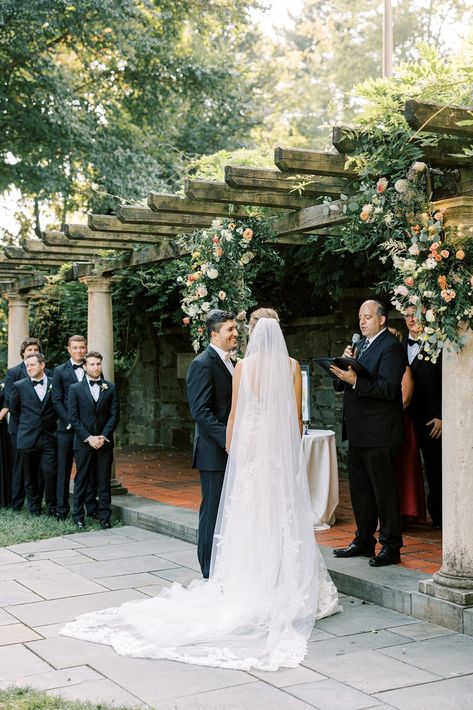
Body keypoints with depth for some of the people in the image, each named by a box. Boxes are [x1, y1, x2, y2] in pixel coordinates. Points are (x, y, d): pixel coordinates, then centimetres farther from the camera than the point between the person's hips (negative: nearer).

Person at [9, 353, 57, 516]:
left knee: (50, 472, -9)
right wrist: (24, 426, 12)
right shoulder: (19, 386, 2)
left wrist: (52, 425, 9)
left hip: (49, 437, -1)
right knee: (31, 476, 7)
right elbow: (13, 410, 14)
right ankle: (34, 507, 21)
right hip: (27, 438, 1)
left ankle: (52, 506, 6)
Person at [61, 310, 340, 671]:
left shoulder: (243, 366, -2)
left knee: (249, 512, 4)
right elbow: (297, 414, 4)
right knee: (284, 514, 4)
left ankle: (249, 581, 8)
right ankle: (288, 583, 8)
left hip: (251, 445, -1)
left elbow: (235, 413, 0)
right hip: (284, 447, 1)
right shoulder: (291, 366, 0)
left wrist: (231, 451, 12)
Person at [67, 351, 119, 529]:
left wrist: (104, 436, -8)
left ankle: (104, 517, 9)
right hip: (83, 442, -1)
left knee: (104, 482, 4)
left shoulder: (110, 388, 7)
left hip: (105, 442, 1)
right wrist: (89, 438, -10)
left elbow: (114, 415, 4)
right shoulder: (75, 389, 3)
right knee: (81, 481, 4)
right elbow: (73, 417, -2)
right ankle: (78, 516, 13)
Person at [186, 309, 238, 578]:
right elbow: (201, 411, -20)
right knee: (213, 511, -2)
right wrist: (228, 439, -24)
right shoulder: (203, 364, -12)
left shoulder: (228, 362, 16)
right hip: (215, 452, -9)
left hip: (231, 450, 9)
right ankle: (211, 574, 6)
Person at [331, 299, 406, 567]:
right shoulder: (362, 344, 15)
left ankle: (391, 547, 9)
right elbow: (341, 384, 14)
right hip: (358, 433, 9)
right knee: (360, 490, 17)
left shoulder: (391, 347, -12)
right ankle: (364, 541, 29)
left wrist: (355, 381, -28)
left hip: (379, 434, -9)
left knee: (384, 491, 0)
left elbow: (388, 388, -23)